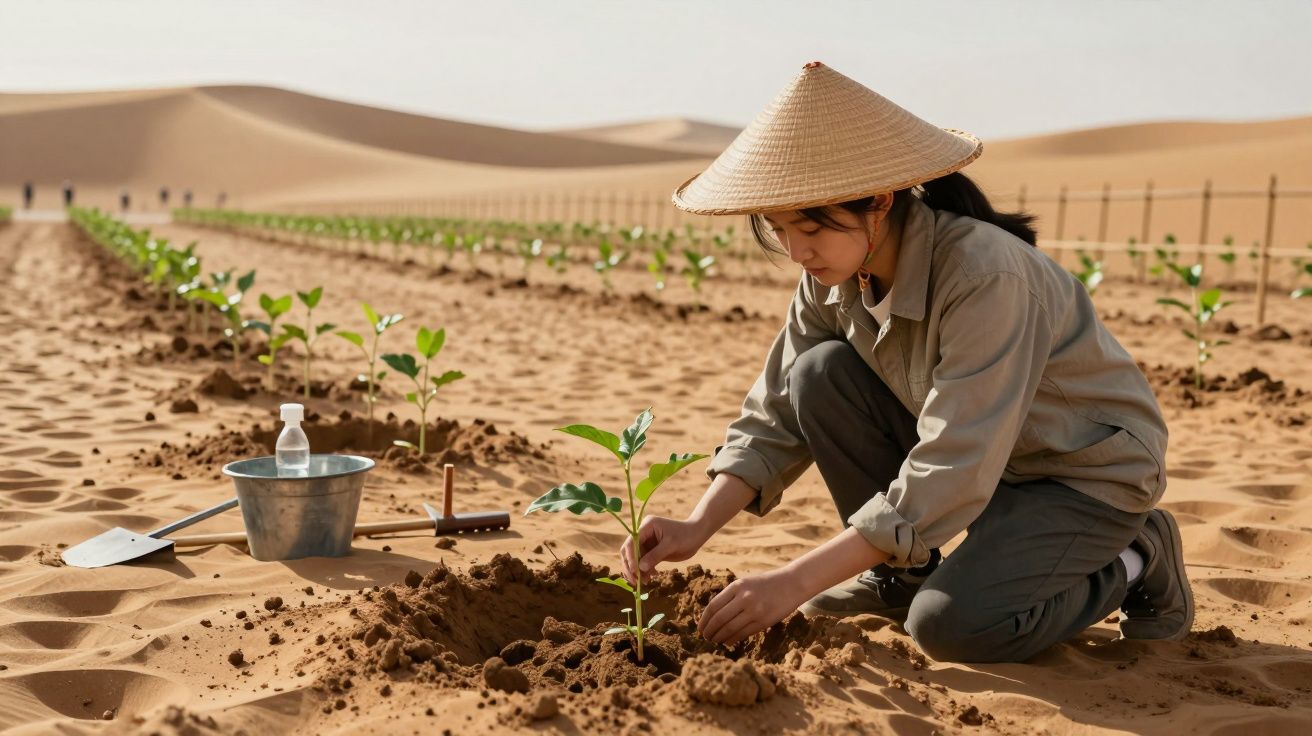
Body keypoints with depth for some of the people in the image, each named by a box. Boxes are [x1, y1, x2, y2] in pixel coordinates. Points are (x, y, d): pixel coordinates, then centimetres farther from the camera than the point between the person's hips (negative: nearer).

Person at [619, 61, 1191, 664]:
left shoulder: (987, 276, -34)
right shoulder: (836, 275, -11)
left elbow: (949, 478, -37)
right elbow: (778, 416, -5)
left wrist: (795, 583, -38)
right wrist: (698, 527, -20)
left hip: (1091, 473, -6)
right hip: (973, 456, 7)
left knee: (950, 623, -28)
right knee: (819, 375, -15)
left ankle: (1133, 563, 1)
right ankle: (902, 574, 3)